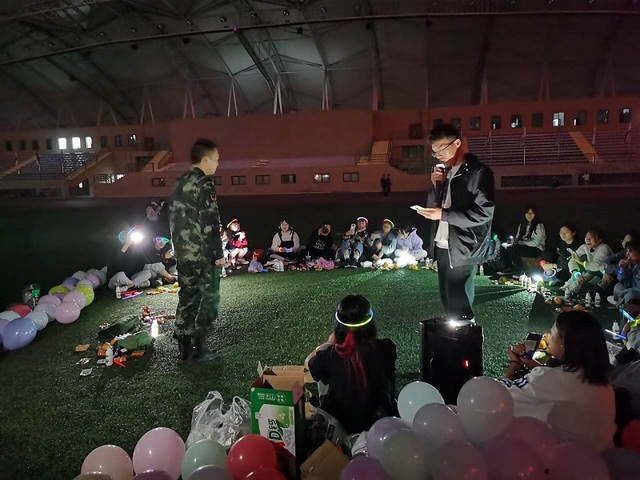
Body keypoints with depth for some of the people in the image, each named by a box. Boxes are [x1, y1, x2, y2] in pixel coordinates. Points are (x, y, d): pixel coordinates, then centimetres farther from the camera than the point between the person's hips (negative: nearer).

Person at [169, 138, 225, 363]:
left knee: (187, 299, 13)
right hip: (203, 254, -8)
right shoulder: (204, 183, -14)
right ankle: (198, 349, 10)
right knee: (209, 300, 4)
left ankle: (185, 350, 20)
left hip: (184, 254, 8)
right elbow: (210, 222, -19)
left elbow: (175, 218, 17)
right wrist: (218, 253, -13)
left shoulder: (180, 184, 12)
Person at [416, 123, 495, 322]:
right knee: (448, 301, 14)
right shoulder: (446, 172, 13)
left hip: (462, 249, -7)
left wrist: (443, 214, -21)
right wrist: (437, 185, -3)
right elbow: (433, 206, 15)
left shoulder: (478, 172, -10)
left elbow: (484, 213, -18)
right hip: (442, 246, 7)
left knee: (459, 305, -2)